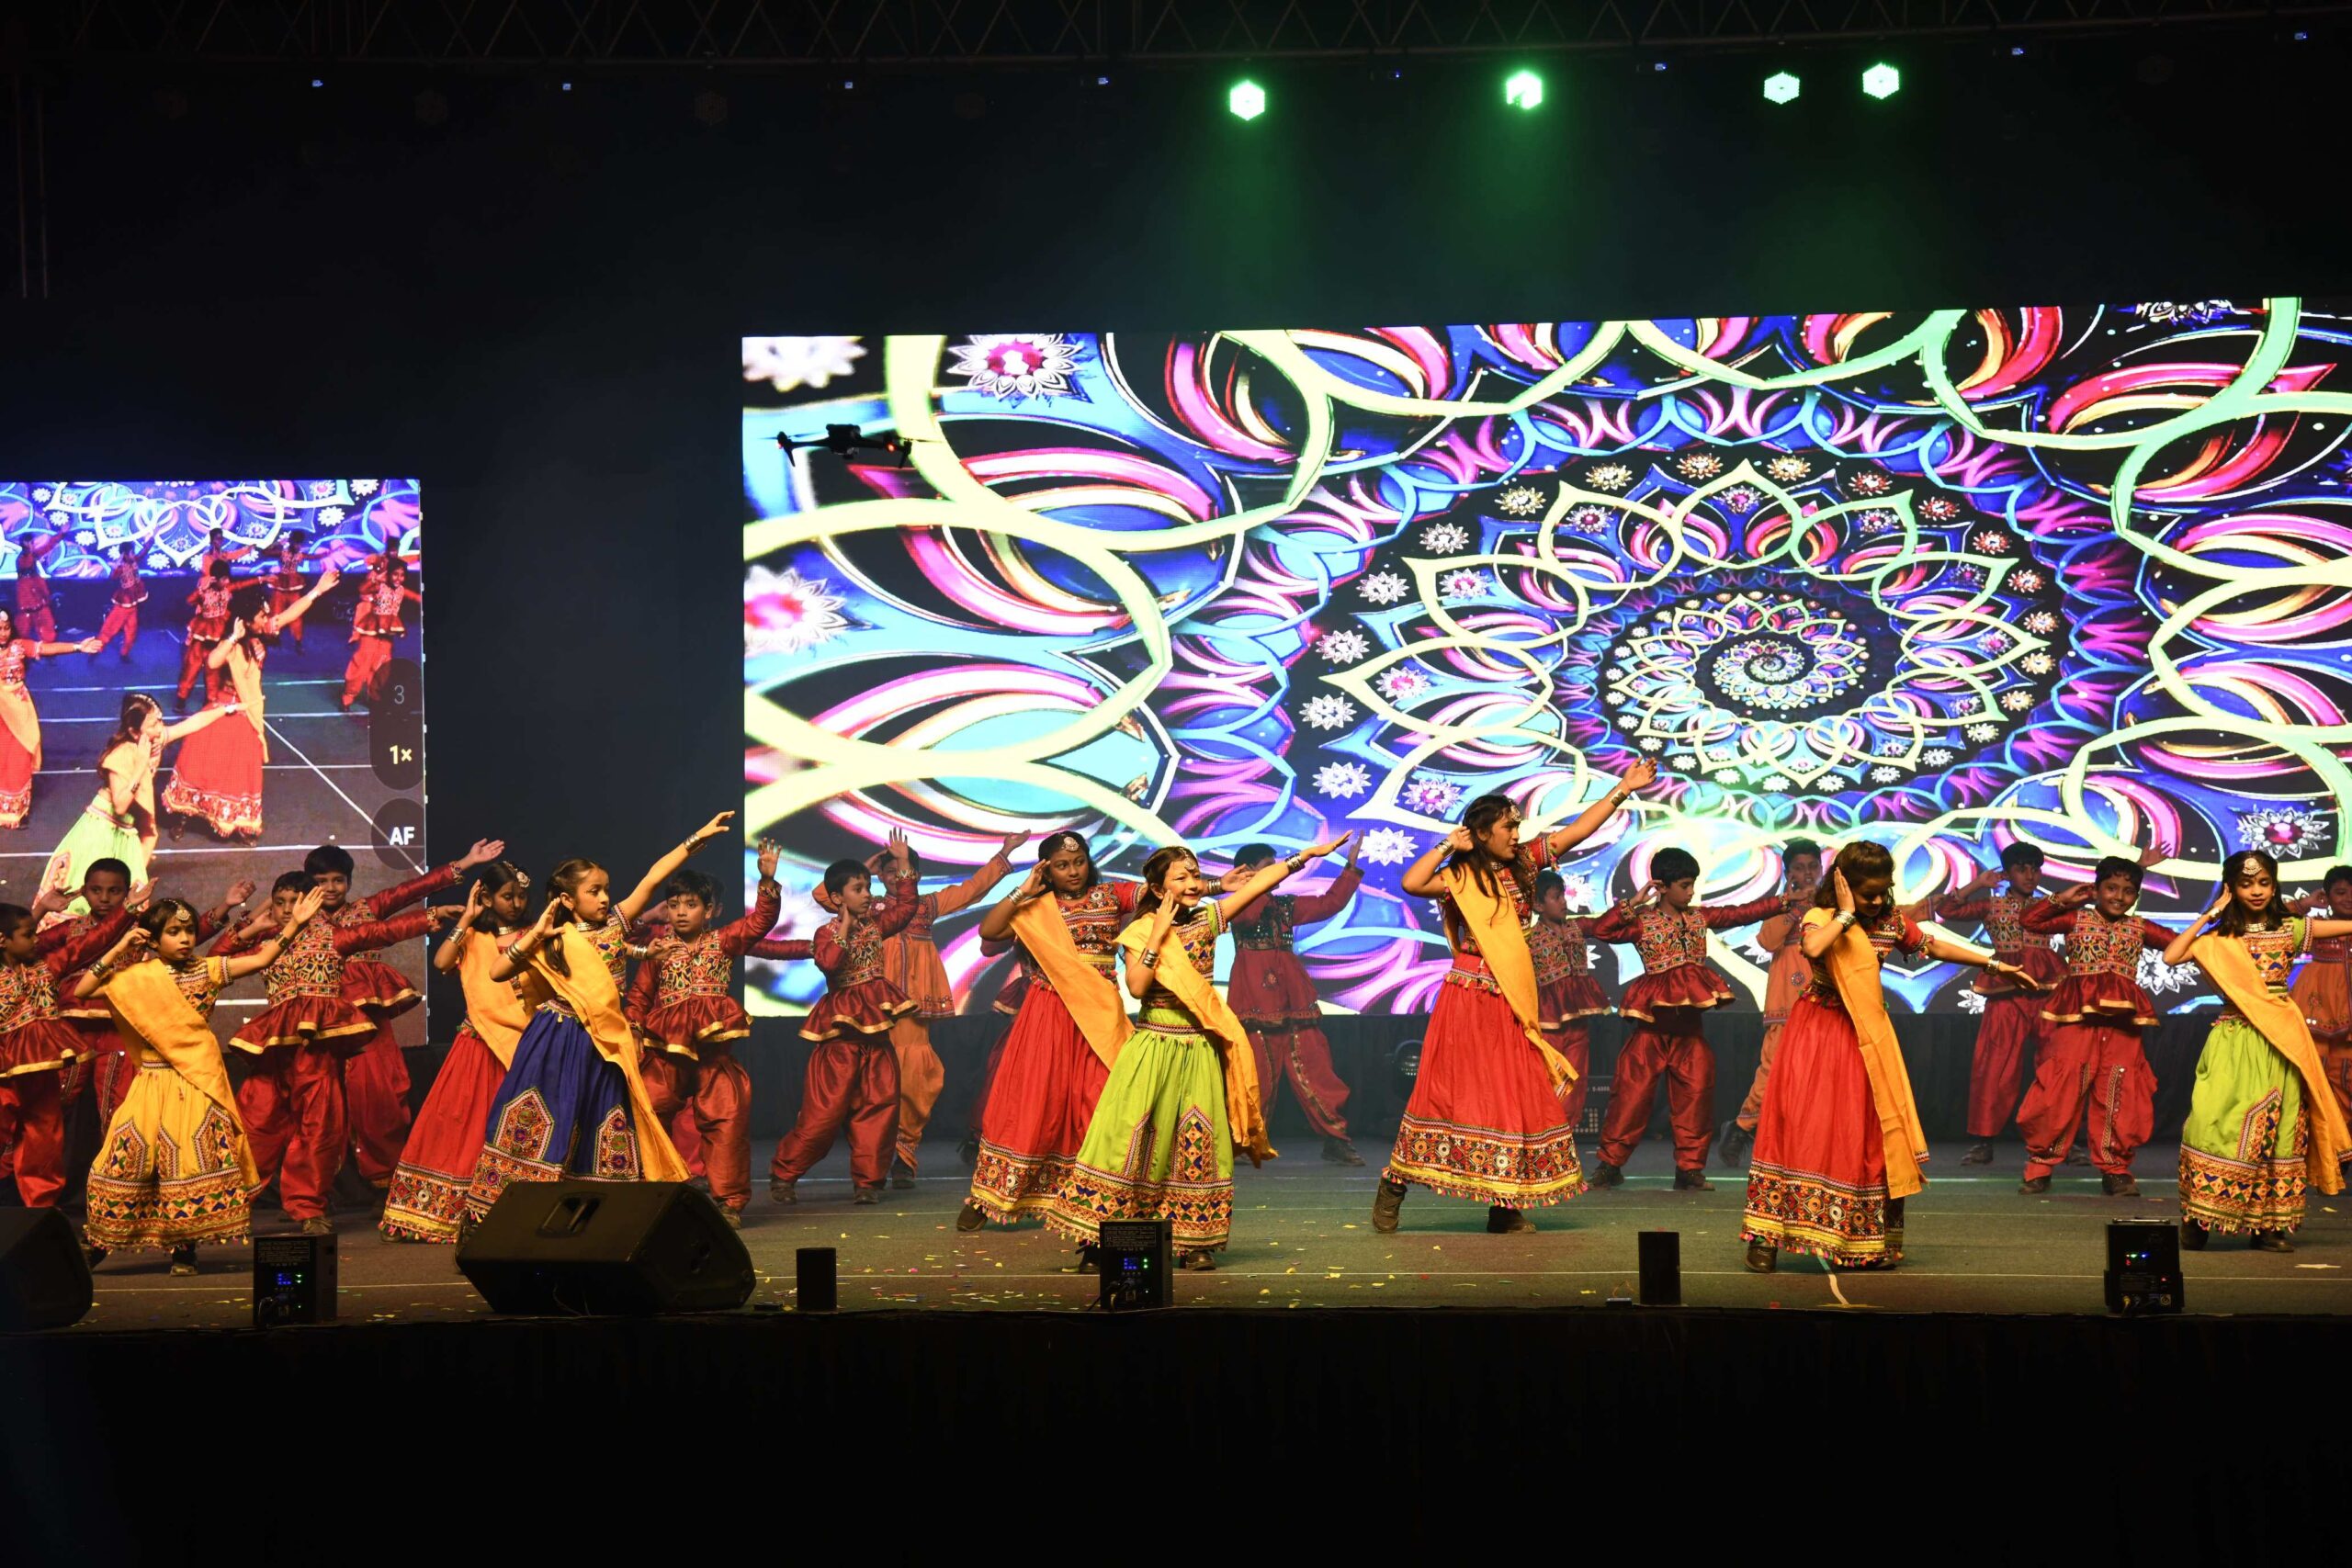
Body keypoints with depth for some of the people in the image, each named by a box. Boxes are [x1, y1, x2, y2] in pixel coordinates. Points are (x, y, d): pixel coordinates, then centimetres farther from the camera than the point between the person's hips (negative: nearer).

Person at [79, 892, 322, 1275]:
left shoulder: (207, 970, 4)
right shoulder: (134, 977, 4)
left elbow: (261, 959, -1)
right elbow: (81, 991, -2)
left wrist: (294, 925, -10)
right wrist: (116, 951, -6)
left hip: (198, 1082, 0)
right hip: (152, 1083, 0)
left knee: (194, 1156, -3)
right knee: (131, 1154, -4)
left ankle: (184, 1248, 5)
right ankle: (95, 1246, 6)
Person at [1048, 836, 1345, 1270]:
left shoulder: (1209, 918, 8)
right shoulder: (1141, 932, -3)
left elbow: (1260, 881, 7)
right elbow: (1136, 986, -17)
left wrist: (1307, 854, 6)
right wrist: (1158, 934, -16)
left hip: (1199, 1051, 4)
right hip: (1153, 1046, -4)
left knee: (1198, 1142, 2)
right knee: (1128, 1135, -9)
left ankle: (1195, 1243, 9)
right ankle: (1097, 1238, -6)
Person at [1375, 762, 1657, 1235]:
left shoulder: (1522, 864, 8)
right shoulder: (1459, 878, -8)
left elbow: (1579, 829, 11)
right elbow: (1411, 882, -28)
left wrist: (1622, 789, 9)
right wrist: (1448, 845, -16)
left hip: (1513, 1001, 6)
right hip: (1468, 998, -6)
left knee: (1515, 1096, 4)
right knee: (1450, 1091, -5)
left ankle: (1505, 1207, 9)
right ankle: (1393, 1189, 3)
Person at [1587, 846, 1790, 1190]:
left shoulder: (1700, 917, 9)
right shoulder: (1642, 922, -4)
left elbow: (1743, 913, 8)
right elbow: (1601, 929, -16)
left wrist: (1784, 901, 2)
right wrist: (1633, 903, -17)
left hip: (1690, 1022, 4)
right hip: (1653, 1022, -4)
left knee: (1695, 1091, 1)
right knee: (1633, 1089, -4)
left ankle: (1690, 1169, 8)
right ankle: (1610, 1164, 5)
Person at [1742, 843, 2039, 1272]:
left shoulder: (1891, 920, 3)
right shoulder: (1820, 918, -11)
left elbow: (1935, 947, 16)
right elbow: (1812, 948, -34)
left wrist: (1996, 964, 18)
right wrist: (1847, 914, -24)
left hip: (1865, 1038, 4)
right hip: (1817, 1034, -4)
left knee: (1866, 1129, 3)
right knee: (1804, 1126, -9)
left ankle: (1870, 1243, 10)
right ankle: (1765, 1238, -6)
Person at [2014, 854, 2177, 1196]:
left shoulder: (2139, 928, 13)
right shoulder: (2077, 919, 6)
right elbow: (2030, 921, -1)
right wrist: (2062, 899, -4)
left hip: (2122, 1020, 3)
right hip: (2077, 1015, -3)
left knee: (2120, 1093, 3)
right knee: (2060, 1088, -6)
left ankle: (2116, 1170, 12)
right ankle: (2040, 1165, 1)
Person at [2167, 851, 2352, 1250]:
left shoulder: (2290, 930, 9)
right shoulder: (2219, 939, 5)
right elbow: (2171, 956, -8)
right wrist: (2210, 915, -4)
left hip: (2280, 1041, 2)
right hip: (2234, 1039, -2)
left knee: (2277, 1127, 1)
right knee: (2218, 1122, -11)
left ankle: (2268, 1225, 5)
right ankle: (2198, 1221, -7)